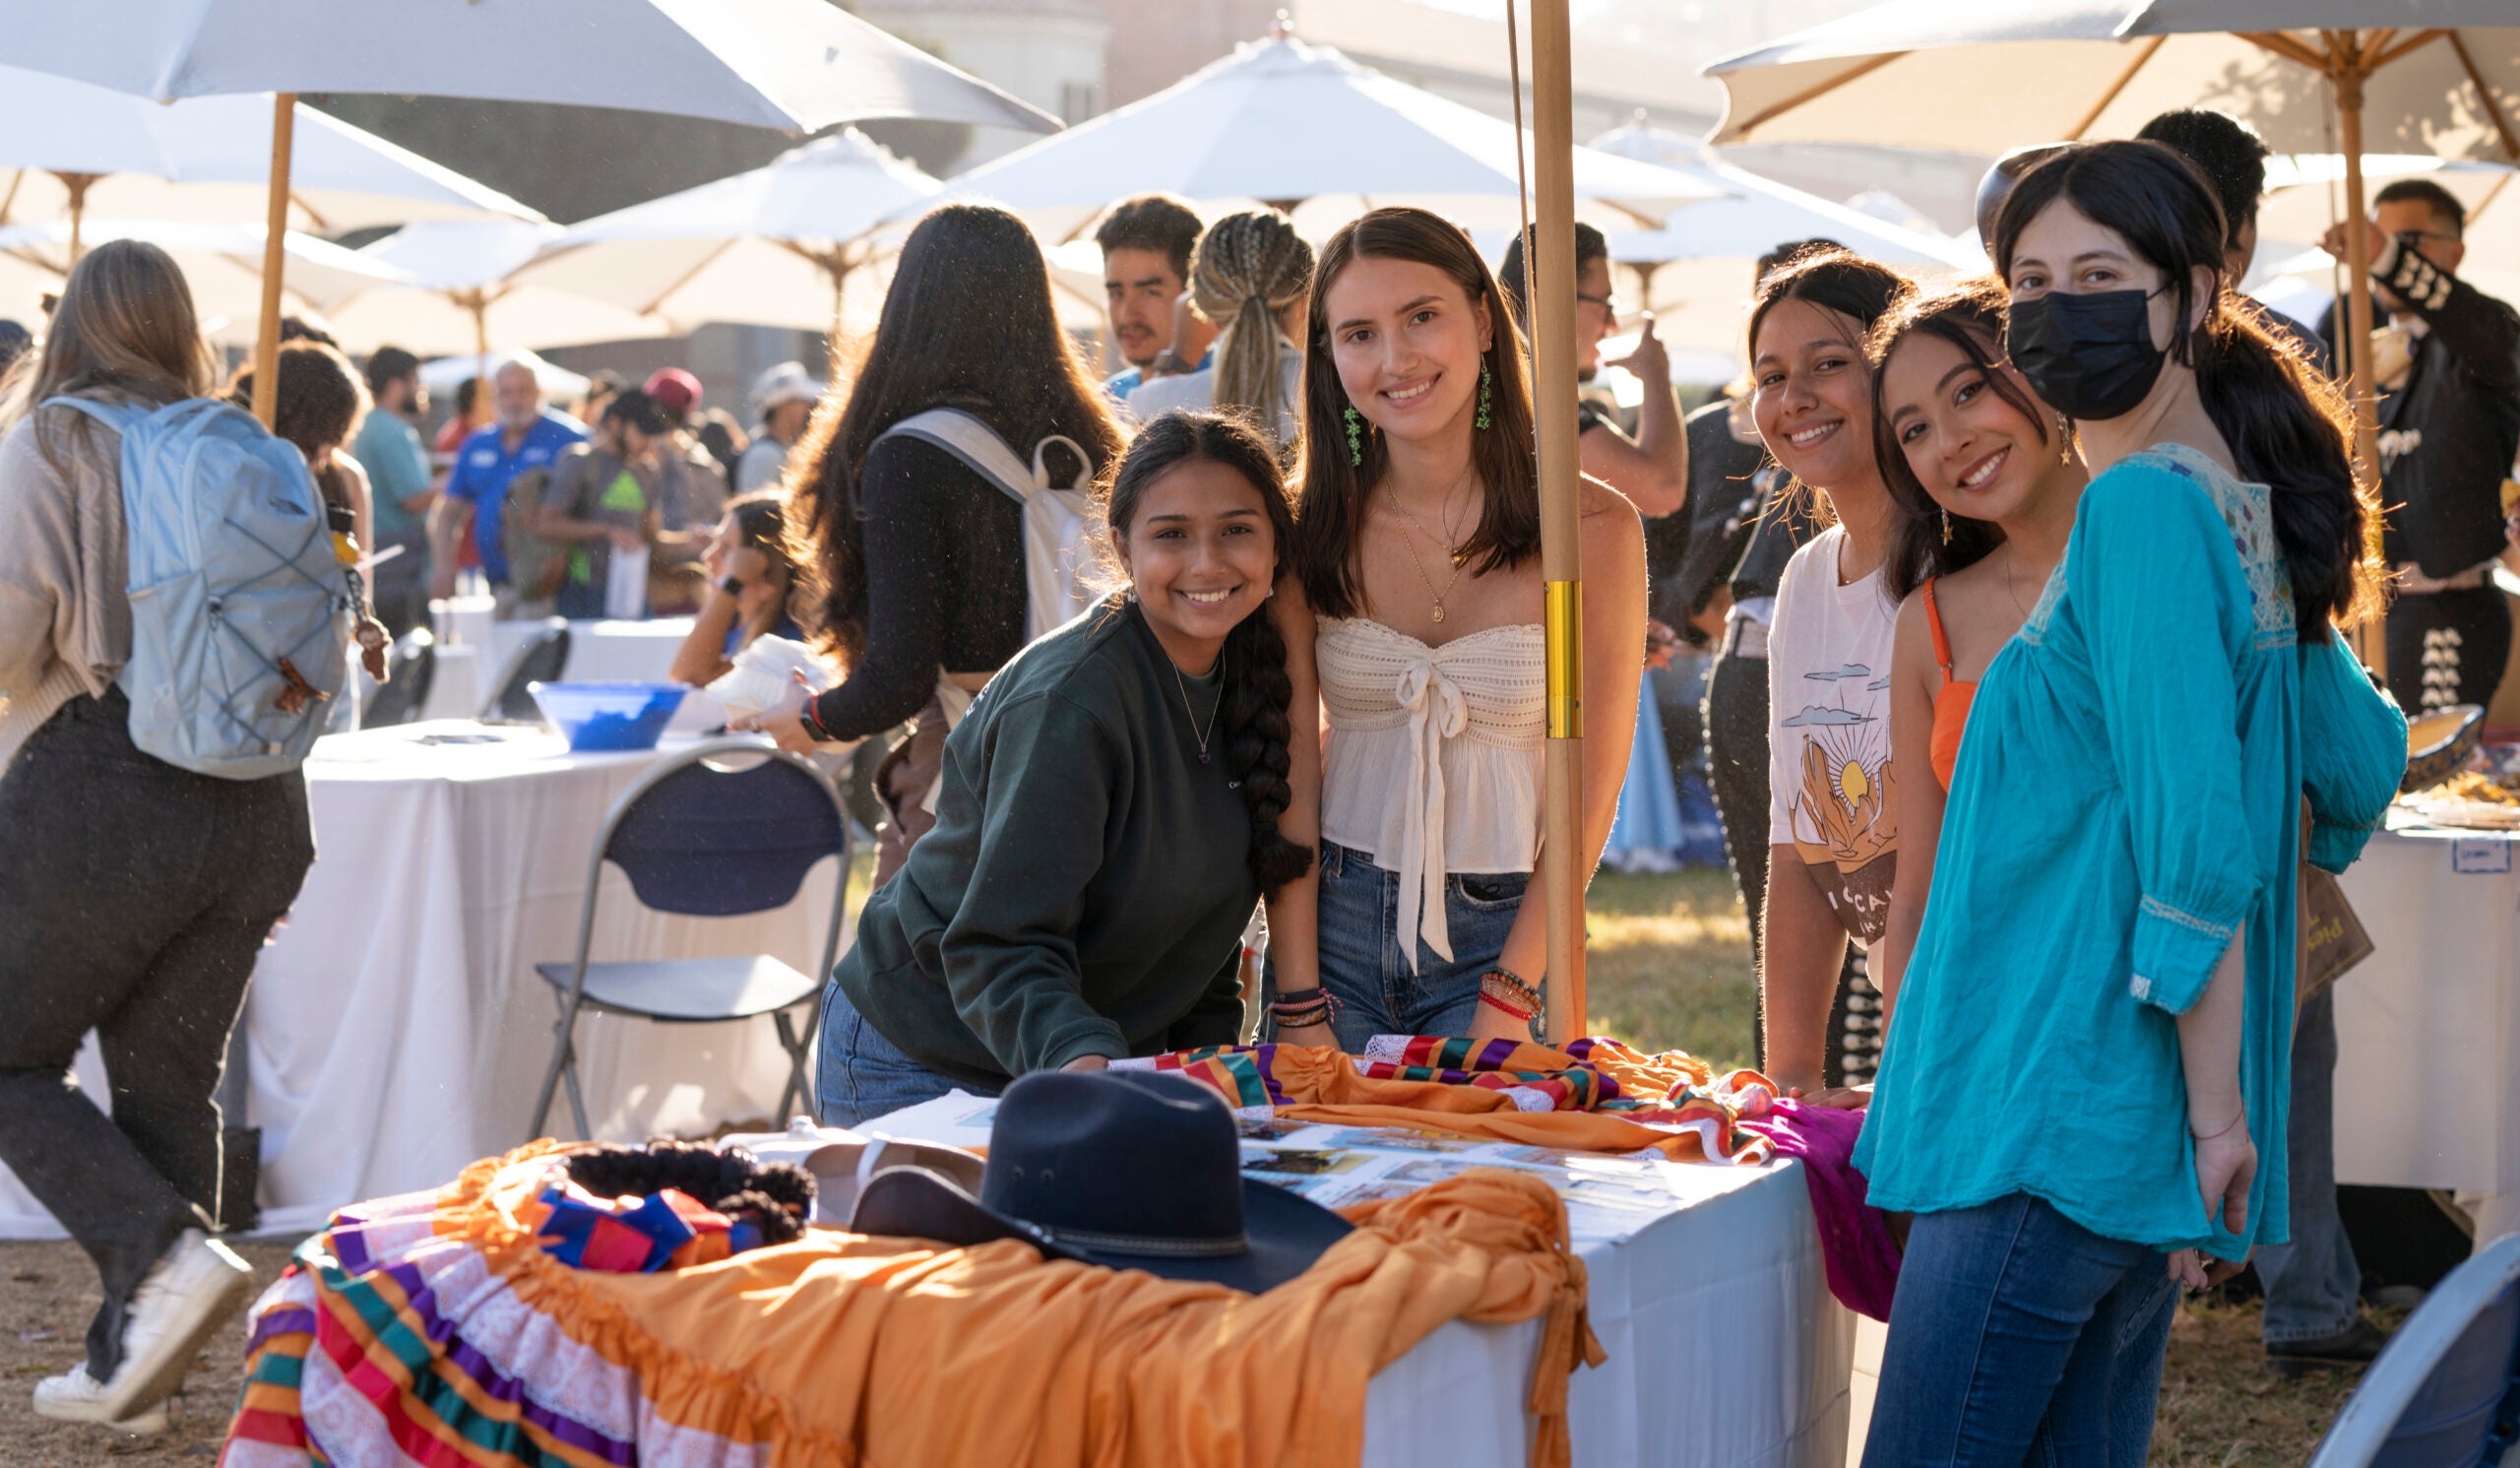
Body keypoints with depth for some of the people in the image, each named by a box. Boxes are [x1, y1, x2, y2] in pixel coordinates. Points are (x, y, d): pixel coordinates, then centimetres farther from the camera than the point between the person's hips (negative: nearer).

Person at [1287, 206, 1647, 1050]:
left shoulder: (1590, 527, -6)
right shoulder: (1312, 527, 0)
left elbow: (1592, 785, -5)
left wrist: (1510, 996, -10)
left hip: (1497, 937, -2)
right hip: (1331, 920, 2)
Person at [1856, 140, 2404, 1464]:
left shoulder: (2144, 508, -15)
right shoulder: (2237, 509, 14)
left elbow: (2198, 847, -20)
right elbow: (2359, 770, 25)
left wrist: (2215, 1115, -16)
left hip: (2061, 1123, -10)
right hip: (2141, 1137, 10)